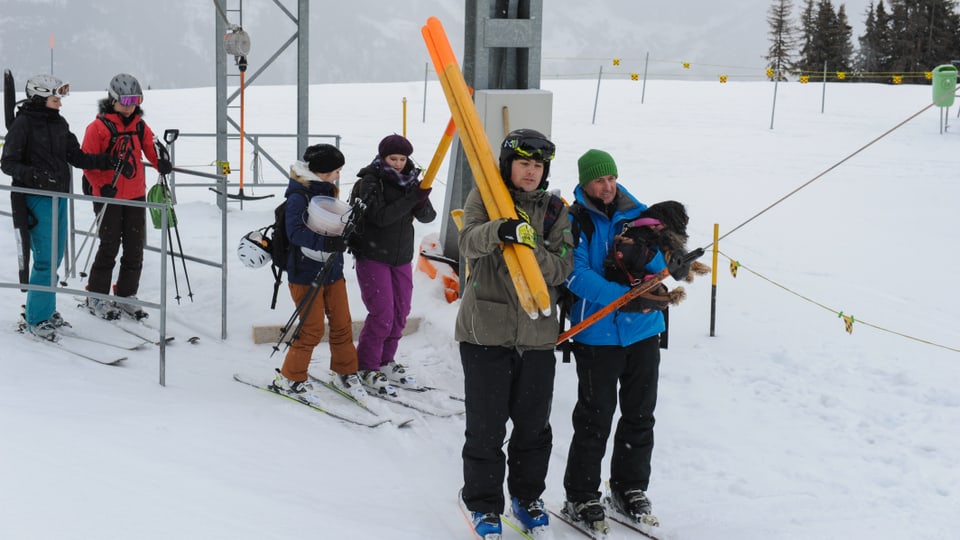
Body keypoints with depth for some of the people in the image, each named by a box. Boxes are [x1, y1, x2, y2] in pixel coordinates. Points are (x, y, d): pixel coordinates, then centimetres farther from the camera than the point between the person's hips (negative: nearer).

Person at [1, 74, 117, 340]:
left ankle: (45, 309, 26)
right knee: (45, 259, -7)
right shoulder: (23, 123, -10)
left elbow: (77, 156, 11)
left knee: (55, 256, 12)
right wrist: (33, 175, -30)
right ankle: (35, 319, 3)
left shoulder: (59, 123, 11)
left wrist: (108, 161, 0)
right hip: (36, 199, -7)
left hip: (60, 196, 7)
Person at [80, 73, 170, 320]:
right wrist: (101, 185, -20)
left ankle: (126, 296, 21)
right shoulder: (99, 126, -10)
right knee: (109, 248, -1)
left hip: (136, 195, 5)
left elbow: (151, 147, 7)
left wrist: (161, 163, -16)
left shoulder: (140, 126, 7)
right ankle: (96, 298, 12)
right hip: (109, 196, -5)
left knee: (135, 249, 9)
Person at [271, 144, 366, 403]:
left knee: (342, 324, 10)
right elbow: (294, 232, -26)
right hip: (306, 272, -8)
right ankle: (289, 378, 12)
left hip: (332, 270, 8)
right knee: (312, 329, -4)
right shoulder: (299, 197, -16)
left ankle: (345, 373, 25)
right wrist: (325, 242, -36)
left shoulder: (328, 191, 10)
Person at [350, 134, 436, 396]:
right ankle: (366, 367, 4)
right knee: (382, 314, -9)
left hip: (402, 258, 6)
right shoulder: (370, 181, -10)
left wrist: (422, 202, -24)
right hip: (373, 256, -6)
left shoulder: (411, 180, 4)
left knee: (400, 312, 10)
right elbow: (381, 216, -22)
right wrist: (411, 198, -29)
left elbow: (428, 217, -2)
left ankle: (385, 361, 27)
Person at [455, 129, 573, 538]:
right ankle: (483, 504, 19)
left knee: (534, 425, 12)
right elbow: (469, 243, -18)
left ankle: (527, 496, 31)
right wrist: (499, 231, -39)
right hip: (485, 330, -2)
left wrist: (533, 249, -23)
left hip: (536, 333, 3)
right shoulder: (484, 197, 0)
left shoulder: (554, 209, 6)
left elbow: (562, 269, -3)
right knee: (486, 424, 3)